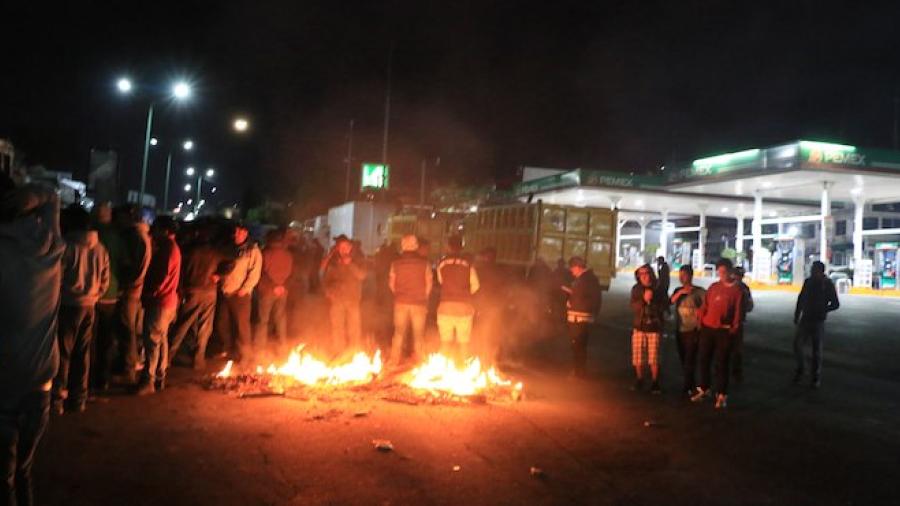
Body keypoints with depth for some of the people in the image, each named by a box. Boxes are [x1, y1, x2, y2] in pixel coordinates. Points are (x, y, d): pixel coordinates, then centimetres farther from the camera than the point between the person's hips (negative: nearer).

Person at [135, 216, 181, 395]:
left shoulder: (168, 249, -15)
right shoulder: (170, 247, 16)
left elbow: (161, 276, -19)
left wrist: (147, 294, -12)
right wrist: (149, 293, 7)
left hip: (160, 302, -10)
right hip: (167, 301, 10)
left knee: (152, 341, -7)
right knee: (161, 340, 14)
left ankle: (148, 381, -3)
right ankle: (159, 378, 22)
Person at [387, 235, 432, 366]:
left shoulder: (396, 263, -3)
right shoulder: (424, 263, -6)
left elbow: (391, 284, 2)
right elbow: (429, 284, -1)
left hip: (401, 302, 1)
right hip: (419, 303, -1)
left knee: (399, 332, 12)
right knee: (418, 334, 8)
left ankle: (395, 361, 16)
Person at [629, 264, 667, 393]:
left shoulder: (658, 289, -1)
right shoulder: (636, 289, 3)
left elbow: (664, 306, -6)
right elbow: (634, 307, -7)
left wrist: (651, 301, -16)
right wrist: (644, 299, -22)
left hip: (654, 327, -2)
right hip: (639, 326, 2)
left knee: (654, 358, -2)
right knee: (638, 357, 5)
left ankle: (655, 383, 11)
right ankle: (639, 381, 21)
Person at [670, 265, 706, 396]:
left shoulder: (699, 292, -9)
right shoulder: (678, 290, 7)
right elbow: (670, 302, -8)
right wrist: (680, 292, -19)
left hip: (692, 331, -6)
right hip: (679, 330, 6)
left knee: (690, 360, -5)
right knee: (683, 359, 13)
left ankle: (688, 388, 4)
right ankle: (691, 384, 27)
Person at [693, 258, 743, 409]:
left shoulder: (737, 290, -2)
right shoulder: (713, 287, 9)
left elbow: (738, 312, -4)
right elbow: (705, 305, 10)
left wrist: (734, 330, -8)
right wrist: (701, 321, 2)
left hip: (724, 331, -4)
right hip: (707, 328, 4)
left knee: (722, 363, 1)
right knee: (704, 359, 10)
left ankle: (721, 395, 10)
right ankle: (704, 389, 26)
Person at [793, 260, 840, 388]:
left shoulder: (828, 284, -9)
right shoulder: (808, 282, 2)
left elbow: (835, 304, -4)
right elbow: (801, 298, 12)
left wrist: (822, 310, -17)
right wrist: (796, 315, 11)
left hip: (818, 321, -3)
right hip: (805, 319, 3)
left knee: (817, 350, 2)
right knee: (797, 344, -6)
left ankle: (816, 378, 14)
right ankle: (799, 370, 14)